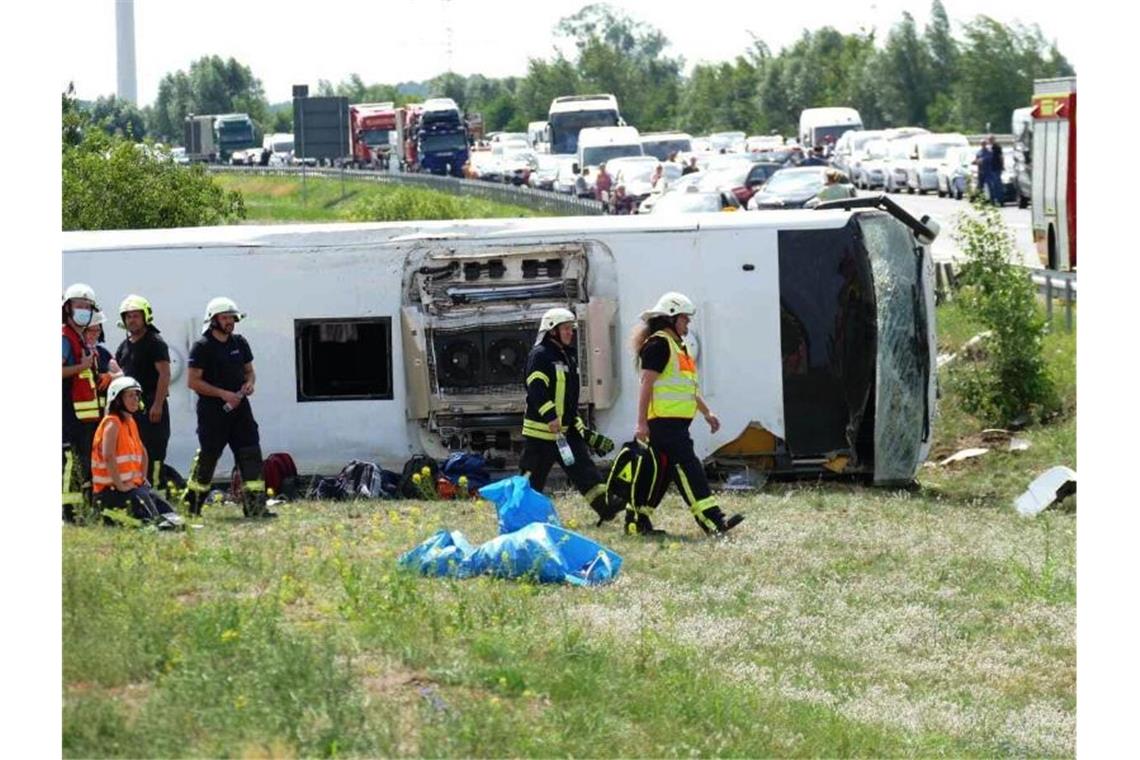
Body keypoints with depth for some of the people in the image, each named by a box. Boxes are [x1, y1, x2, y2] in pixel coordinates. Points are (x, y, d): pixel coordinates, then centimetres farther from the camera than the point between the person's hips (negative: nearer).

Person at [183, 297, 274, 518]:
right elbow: (193, 381, -11)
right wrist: (222, 394, -17)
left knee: (251, 454, -3)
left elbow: (249, 370, 23)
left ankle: (255, 506, -3)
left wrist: (249, 382, -2)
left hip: (239, 408, 6)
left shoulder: (239, 343, 12)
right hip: (212, 411, -6)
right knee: (207, 457, 0)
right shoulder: (202, 346, -7)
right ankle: (192, 506, 14)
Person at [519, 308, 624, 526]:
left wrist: (580, 427, 23)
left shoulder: (568, 356, 19)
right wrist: (550, 417, -29)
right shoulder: (540, 356, -10)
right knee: (533, 475, -2)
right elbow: (536, 389, -21)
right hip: (541, 429, -8)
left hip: (566, 428, 8)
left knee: (583, 467, -4)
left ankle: (605, 506, -12)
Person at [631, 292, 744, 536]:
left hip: (677, 422, 11)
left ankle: (637, 519, 18)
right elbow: (646, 384, -16)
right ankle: (712, 520, -20)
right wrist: (641, 422, -20)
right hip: (664, 421, -11)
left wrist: (707, 412, 25)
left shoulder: (677, 346, 22)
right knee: (689, 469, -14)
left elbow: (688, 387, 29)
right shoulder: (658, 345, -11)